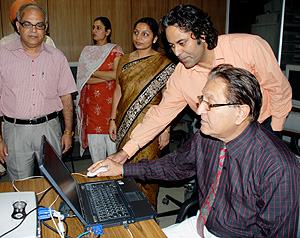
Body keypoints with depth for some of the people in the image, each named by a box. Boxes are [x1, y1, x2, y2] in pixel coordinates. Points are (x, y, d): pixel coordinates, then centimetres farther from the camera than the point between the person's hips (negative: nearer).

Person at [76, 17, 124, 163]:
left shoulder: (115, 50, 4)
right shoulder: (87, 51, 12)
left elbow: (117, 74, -10)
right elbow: (83, 78, 1)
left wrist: (93, 72, -4)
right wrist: (107, 76, -7)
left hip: (110, 100, -3)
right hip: (91, 100, 3)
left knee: (112, 139, -2)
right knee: (95, 142, 5)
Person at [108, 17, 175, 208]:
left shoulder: (165, 64, -5)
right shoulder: (124, 60, 10)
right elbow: (118, 91, 14)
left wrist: (166, 129, -10)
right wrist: (113, 120, 10)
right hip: (125, 124, 5)